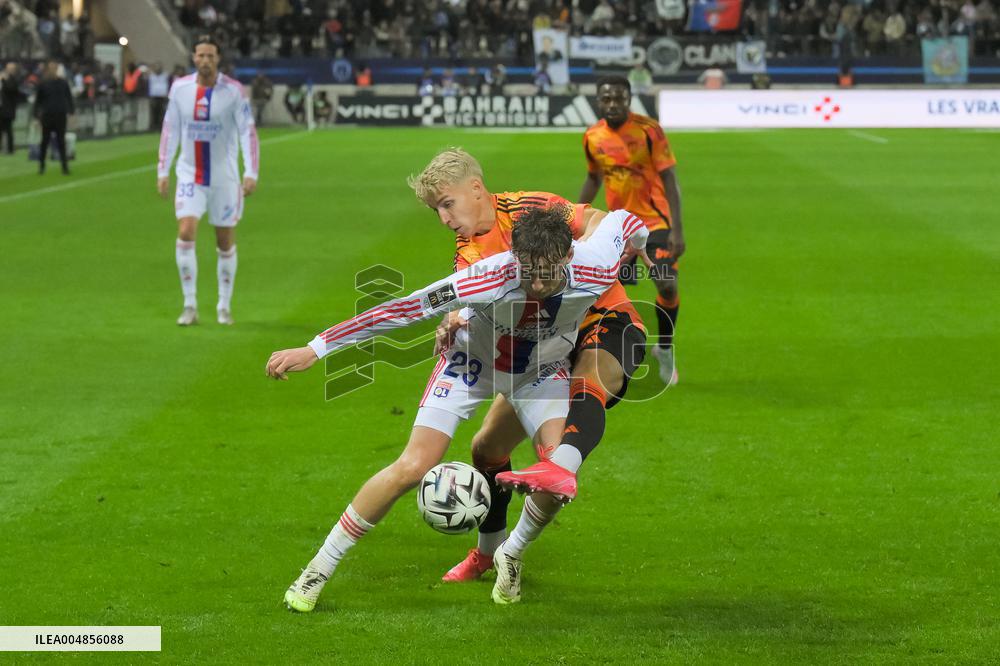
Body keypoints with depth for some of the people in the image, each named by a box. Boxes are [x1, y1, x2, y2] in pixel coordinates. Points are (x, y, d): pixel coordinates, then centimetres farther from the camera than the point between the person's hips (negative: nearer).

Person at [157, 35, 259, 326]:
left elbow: (248, 131, -8)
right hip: (190, 175, 1)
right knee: (185, 234, -14)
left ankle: (224, 306, 21)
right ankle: (190, 306, -6)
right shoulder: (180, 88, 0)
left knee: (226, 244, 6)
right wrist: (162, 171, 7)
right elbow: (170, 130, 9)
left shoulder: (233, 91, -8)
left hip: (224, 177, -1)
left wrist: (251, 173, -16)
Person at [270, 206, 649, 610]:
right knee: (413, 469, -15)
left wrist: (641, 242, 14)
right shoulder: (491, 279, -40)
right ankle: (320, 568, 1)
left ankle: (512, 555, 13)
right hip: (470, 364, -3)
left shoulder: (595, 271, -32)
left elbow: (622, 219, -11)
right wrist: (314, 349, -35)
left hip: (543, 371, 3)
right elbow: (405, 309, -36)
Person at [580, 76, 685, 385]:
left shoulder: (648, 130, -14)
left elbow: (669, 178, -13)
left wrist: (676, 229, -18)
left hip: (655, 219, -4)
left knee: (667, 285, -15)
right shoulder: (593, 137, -1)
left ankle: (665, 349, 11)